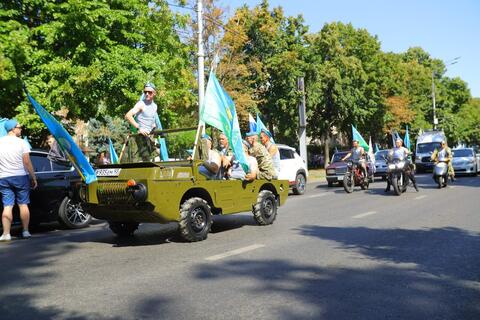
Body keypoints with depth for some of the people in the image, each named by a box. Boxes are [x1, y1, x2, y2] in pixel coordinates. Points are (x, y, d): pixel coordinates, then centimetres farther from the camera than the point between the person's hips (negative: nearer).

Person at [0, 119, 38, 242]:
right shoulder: (21, 143, -8)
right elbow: (27, 163, -9)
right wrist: (34, 178, -3)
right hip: (20, 177, -2)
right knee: (23, 205, 7)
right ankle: (25, 231, 11)